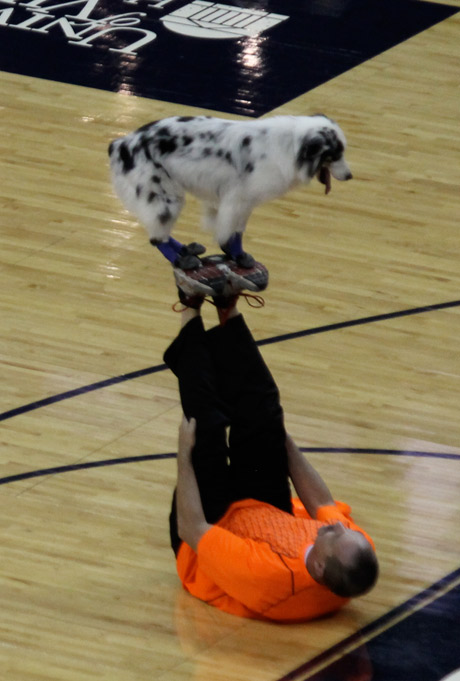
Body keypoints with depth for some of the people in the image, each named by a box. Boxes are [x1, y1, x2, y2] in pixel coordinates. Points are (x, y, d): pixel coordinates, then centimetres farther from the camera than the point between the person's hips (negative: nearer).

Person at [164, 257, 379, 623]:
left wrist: (185, 453, -25)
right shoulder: (357, 556, -32)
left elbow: (190, 529, -36)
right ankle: (228, 308, 13)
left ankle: (192, 311, 11)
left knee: (208, 427, -12)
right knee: (263, 421, -8)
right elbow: (323, 504, -10)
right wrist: (281, 436, -3)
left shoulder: (263, 577, -49)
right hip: (268, 518, 5)